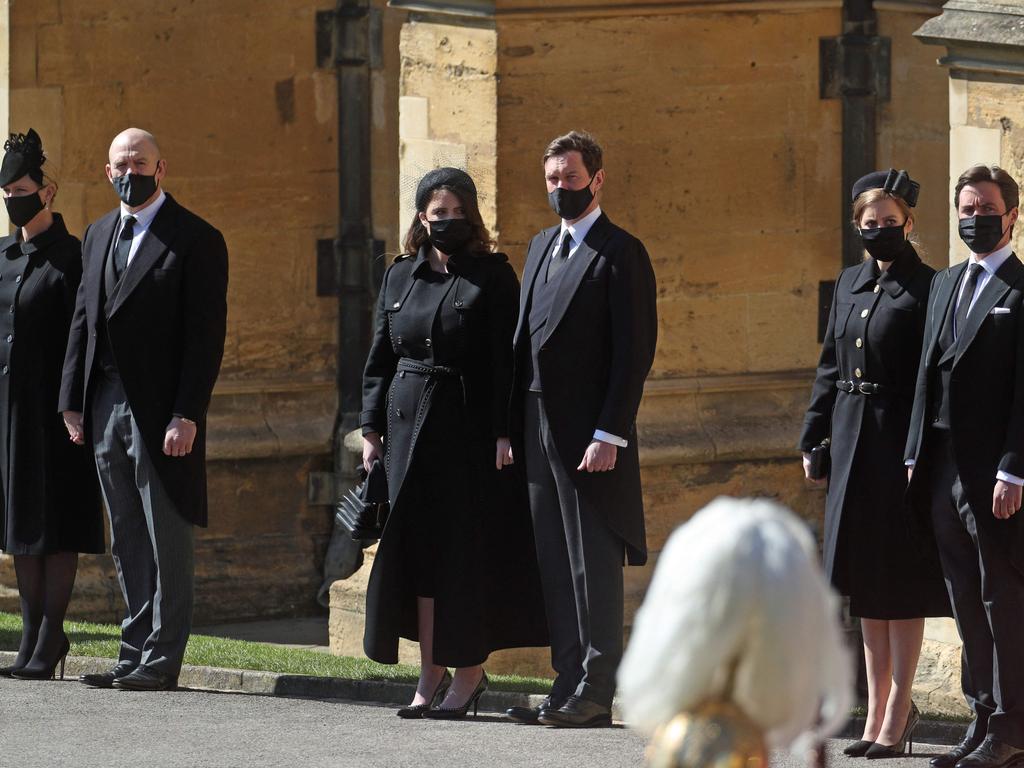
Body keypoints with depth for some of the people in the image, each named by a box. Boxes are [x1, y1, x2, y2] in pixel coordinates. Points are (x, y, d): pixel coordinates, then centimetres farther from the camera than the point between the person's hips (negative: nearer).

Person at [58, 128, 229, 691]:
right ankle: (136, 651, 15)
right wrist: (73, 402, 8)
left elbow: (206, 335, -10)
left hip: (162, 411, -7)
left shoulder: (197, 241, -5)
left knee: (167, 541, -2)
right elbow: (83, 321, 16)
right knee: (126, 542, 10)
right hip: (106, 408, 7)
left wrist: (187, 416, -17)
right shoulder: (99, 235, 16)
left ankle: (162, 660, 2)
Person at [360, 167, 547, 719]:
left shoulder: (492, 276, -2)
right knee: (420, 548, 4)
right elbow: (380, 358, 14)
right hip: (409, 423, 5)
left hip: (470, 425, -4)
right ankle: (431, 675, 9)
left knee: (466, 548, -3)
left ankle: (468, 672, 6)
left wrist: (504, 434, -14)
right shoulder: (400, 276, 12)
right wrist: (372, 428, 6)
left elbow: (505, 360, -7)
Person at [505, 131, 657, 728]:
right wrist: (516, 426, 11)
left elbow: (634, 353, -13)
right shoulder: (542, 247, 17)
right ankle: (569, 683, 15)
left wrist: (608, 435, -18)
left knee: (595, 567, -3)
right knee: (555, 566, 10)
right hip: (539, 429, 8)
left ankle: (597, 694, 0)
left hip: (590, 433, -8)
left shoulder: (621, 253, -8)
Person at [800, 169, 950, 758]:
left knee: (901, 582, -3)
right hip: (852, 442, 7)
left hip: (901, 444, -7)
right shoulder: (850, 284, 13)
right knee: (866, 582, 10)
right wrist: (814, 437, 11)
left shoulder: (926, 289, -8)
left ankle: (896, 716, 2)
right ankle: (879, 709, 18)